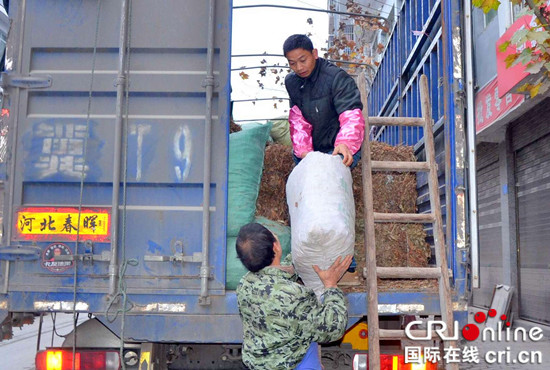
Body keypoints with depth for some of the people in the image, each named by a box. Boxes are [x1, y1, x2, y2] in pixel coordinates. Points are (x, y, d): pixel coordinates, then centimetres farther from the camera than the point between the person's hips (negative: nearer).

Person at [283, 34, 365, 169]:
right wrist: (303, 150, -16)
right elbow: (298, 120, 1)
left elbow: (352, 114, -25)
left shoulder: (337, 77, -15)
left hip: (339, 149, -6)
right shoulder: (291, 82, 4)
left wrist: (345, 143, -44)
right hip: (313, 148, 6)